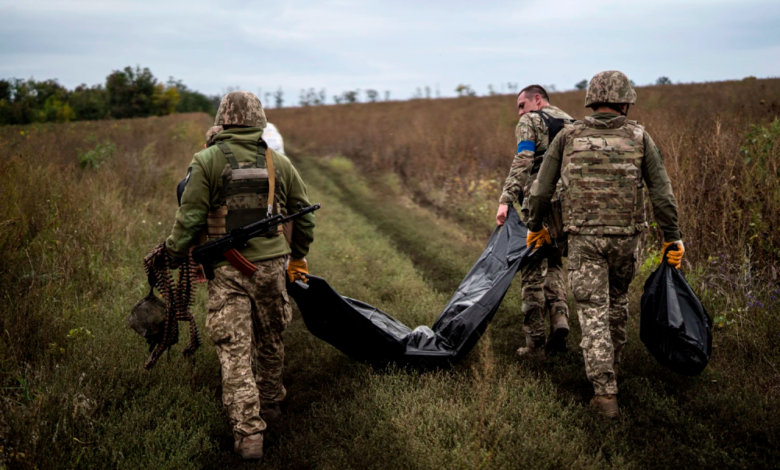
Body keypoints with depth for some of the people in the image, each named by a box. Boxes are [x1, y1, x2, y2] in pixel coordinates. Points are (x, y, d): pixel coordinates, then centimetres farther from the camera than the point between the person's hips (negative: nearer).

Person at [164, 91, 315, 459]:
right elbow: (304, 216, 14)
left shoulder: (207, 161, -5)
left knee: (235, 350, 0)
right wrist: (297, 256, 28)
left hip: (227, 270, -3)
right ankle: (270, 401, 40)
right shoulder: (279, 163, 6)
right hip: (271, 265, 3)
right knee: (270, 340, 21)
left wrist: (172, 257, 3)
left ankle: (248, 432, -5)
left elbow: (189, 218, -9)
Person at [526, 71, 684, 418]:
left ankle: (605, 391, -5)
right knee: (617, 300, 23)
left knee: (593, 312, 1)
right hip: (626, 236, 1)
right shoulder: (638, 137, 1)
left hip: (583, 237, -1)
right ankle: (610, 365, 39)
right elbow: (662, 192, -1)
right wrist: (672, 238, 7)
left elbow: (541, 189, 3)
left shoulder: (568, 137, 2)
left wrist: (535, 226, 18)